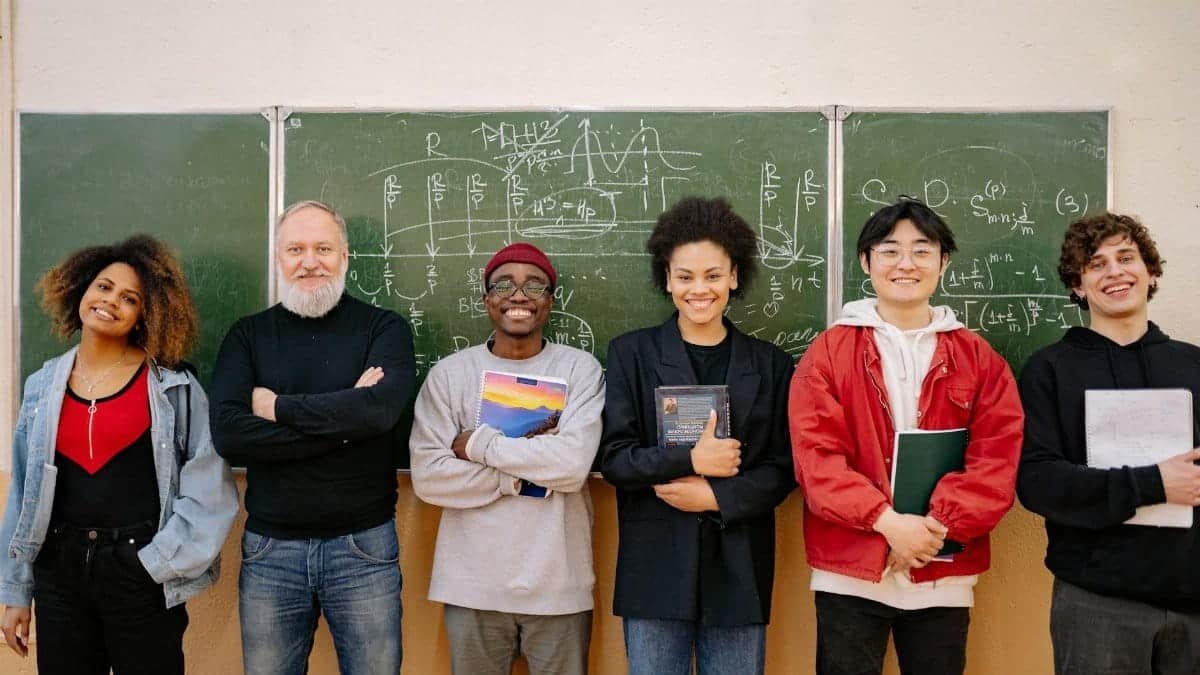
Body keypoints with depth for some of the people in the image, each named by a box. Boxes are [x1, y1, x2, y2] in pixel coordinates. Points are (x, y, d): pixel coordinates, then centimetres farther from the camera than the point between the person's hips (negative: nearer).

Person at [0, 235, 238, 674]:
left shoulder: (173, 387, -6)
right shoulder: (43, 387, 6)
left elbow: (209, 489, -7)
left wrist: (161, 560, -11)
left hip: (140, 570, -3)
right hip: (59, 570, 3)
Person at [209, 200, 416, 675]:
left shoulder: (384, 329, -1)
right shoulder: (247, 336, 4)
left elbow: (381, 409, -21)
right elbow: (228, 435, -11)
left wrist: (276, 407, -11)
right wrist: (342, 421, -15)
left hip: (364, 545, -1)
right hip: (269, 547, 2)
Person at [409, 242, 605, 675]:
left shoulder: (580, 369, -2)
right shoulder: (449, 373, 1)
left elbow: (573, 463, -16)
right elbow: (427, 477, -8)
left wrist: (477, 444, -11)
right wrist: (524, 473, -13)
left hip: (558, 586, -1)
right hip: (473, 585, 1)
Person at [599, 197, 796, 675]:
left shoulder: (770, 364, 6)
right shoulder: (631, 354, 2)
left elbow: (784, 468, 3)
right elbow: (614, 457, -4)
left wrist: (716, 496, -12)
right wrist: (689, 460, -16)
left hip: (738, 568, 1)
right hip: (656, 567, -1)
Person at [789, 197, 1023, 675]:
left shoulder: (978, 358, 6)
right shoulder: (828, 352, 0)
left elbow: (998, 459, -3)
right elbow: (816, 457, -8)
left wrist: (937, 525, -16)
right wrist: (886, 520, -19)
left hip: (943, 576, 2)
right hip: (849, 573, -1)